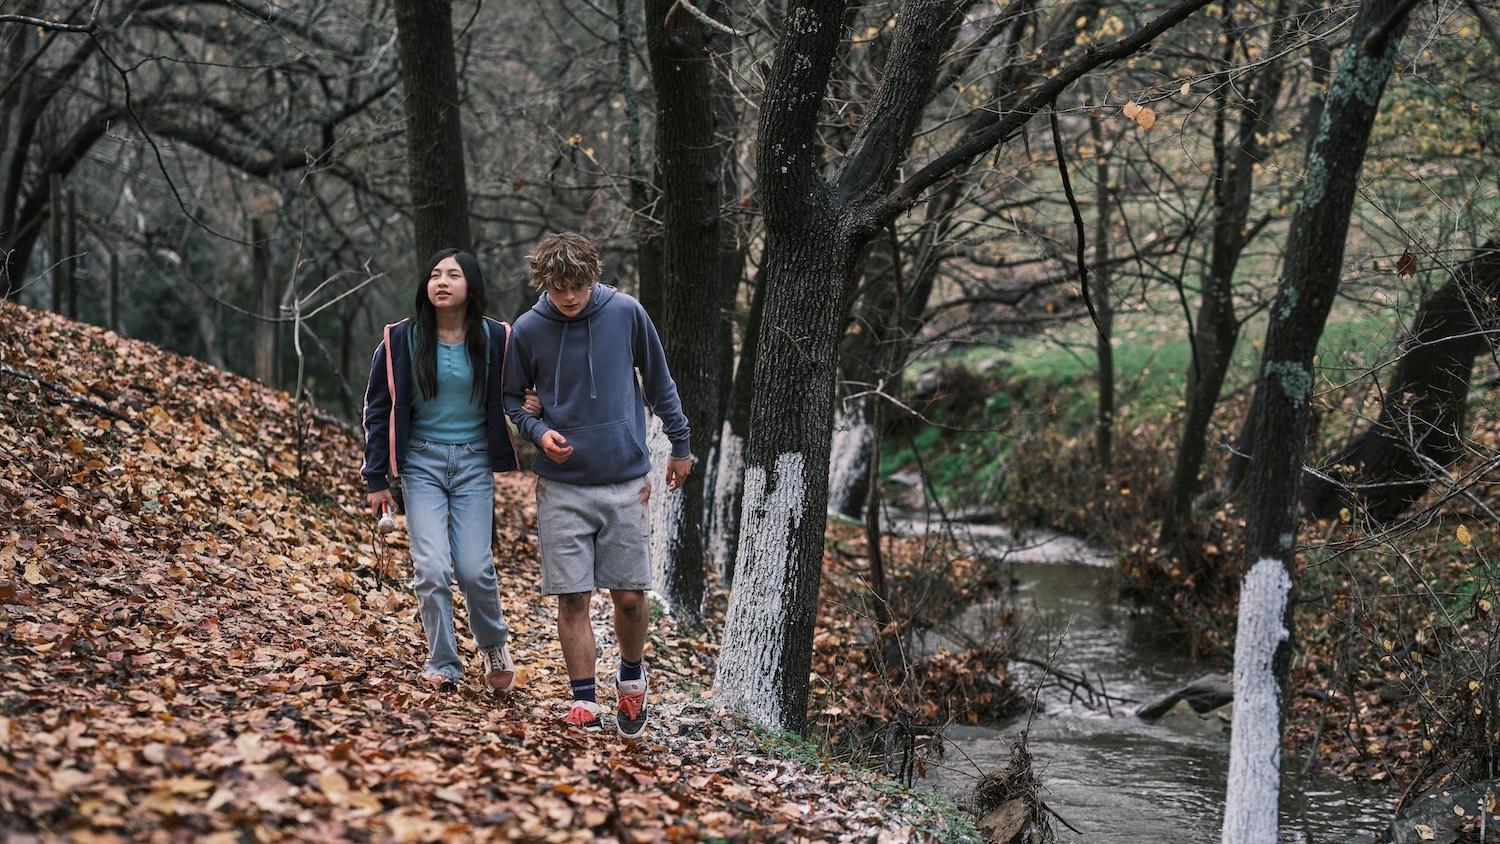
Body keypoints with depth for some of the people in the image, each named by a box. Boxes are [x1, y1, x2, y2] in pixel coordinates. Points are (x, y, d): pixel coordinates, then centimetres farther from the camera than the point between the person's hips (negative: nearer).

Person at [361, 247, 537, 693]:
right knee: (431, 569, -9)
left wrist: (528, 405, -13)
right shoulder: (403, 339, -4)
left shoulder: (494, 339, -3)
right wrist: (376, 477, 3)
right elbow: (379, 408, 4)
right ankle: (442, 664, 7)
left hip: (474, 463, 0)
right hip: (422, 461, 0)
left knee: (474, 568, -6)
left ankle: (493, 644, 22)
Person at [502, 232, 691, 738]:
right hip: (561, 487, 0)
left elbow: (659, 383, 9)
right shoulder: (527, 330, -3)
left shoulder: (626, 313, -3)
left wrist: (680, 445, 14)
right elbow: (511, 398, 10)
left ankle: (631, 678, 27)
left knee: (630, 596, 1)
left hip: (626, 481, 0)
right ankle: (583, 700, 10)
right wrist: (538, 431, -9)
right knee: (572, 598, 0)